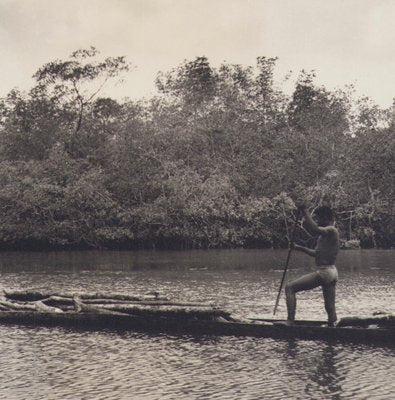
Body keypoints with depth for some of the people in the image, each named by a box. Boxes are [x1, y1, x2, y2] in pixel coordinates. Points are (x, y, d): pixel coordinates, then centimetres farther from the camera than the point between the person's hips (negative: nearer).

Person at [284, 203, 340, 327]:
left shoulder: (331, 231, -12)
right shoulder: (327, 232, 18)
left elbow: (315, 229, -33)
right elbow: (317, 253, 26)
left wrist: (304, 211, -26)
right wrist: (299, 248, 21)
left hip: (323, 272, -10)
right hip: (331, 273, 10)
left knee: (290, 287, -9)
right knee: (330, 307, 12)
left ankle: (290, 321, -16)